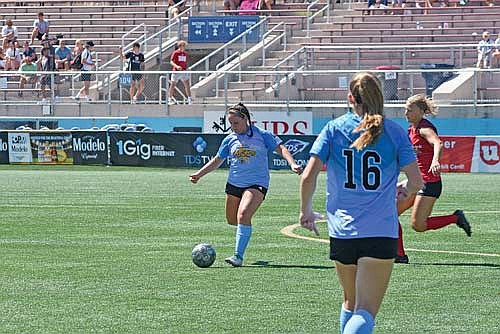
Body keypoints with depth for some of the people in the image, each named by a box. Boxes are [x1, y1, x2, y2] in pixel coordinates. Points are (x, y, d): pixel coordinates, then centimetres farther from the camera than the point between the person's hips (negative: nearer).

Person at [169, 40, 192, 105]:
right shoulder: (175, 53, -5)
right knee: (172, 85, 2)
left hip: (183, 72, 4)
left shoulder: (185, 54, 12)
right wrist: (176, 66, -26)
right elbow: (171, 62, -11)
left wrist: (186, 69, 10)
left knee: (187, 85, -5)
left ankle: (189, 98, 0)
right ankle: (170, 99, 13)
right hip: (176, 71, -4)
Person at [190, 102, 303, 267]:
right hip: (234, 184, 5)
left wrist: (292, 164, -21)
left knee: (243, 215, -24)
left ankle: (238, 256, -24)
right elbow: (217, 160, 19)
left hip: (256, 183, -5)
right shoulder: (230, 139, 8)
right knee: (232, 220, 11)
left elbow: (281, 148, -5)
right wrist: (199, 174, 15)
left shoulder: (261, 135, -3)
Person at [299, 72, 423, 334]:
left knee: (350, 302, 23)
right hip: (381, 233, -2)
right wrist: (406, 190, 21)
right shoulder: (394, 132, 1)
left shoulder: (334, 128, 3)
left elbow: (308, 176, -5)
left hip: (341, 231, 2)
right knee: (365, 312, -8)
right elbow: (416, 180, -3)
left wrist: (306, 211, 11)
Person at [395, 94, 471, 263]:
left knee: (418, 225, -14)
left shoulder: (425, 128, -15)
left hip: (429, 183, -9)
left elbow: (438, 143, -36)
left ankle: (456, 218, 4)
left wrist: (435, 161, -54)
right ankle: (399, 255, 6)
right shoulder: (411, 129, 13)